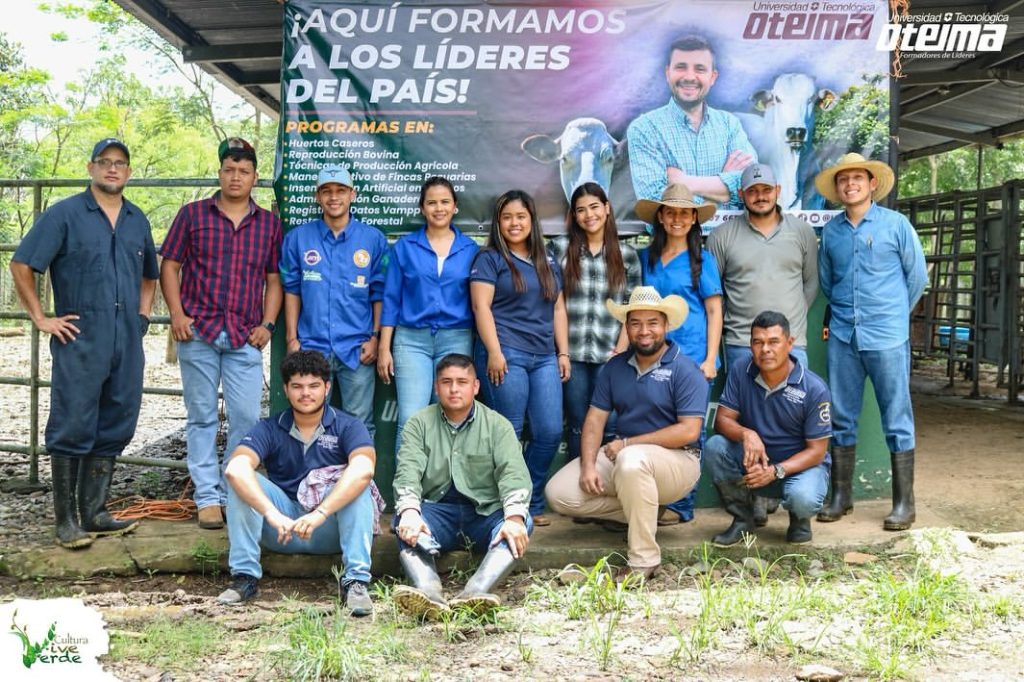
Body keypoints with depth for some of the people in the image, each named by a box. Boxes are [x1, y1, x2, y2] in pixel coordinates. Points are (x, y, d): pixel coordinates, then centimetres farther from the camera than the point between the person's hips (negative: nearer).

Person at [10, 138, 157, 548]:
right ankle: (66, 521, 7)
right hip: (80, 341, -5)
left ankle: (94, 514, 19)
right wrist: (41, 319, -6)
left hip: (128, 344, 5)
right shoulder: (64, 214, -2)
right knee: (72, 430, -2)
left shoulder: (138, 220, 14)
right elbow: (21, 265, -4)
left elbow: (149, 275, 28)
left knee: (113, 430, 9)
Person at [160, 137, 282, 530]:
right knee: (202, 417, 4)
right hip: (198, 333, -1)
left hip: (245, 337, 1)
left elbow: (274, 280, 12)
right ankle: (208, 497, 12)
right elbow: (169, 266, 6)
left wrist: (267, 324, 0)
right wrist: (177, 314, -6)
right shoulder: (193, 214, 6)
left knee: (247, 419, -1)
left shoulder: (269, 224, 11)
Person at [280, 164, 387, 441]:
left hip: (357, 349, -1)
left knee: (360, 424, 4)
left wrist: (376, 337, -2)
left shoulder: (373, 239, 3)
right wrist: (292, 339, 3)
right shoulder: (298, 238, 6)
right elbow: (292, 290, 8)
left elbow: (380, 293, 5)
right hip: (311, 346, 1)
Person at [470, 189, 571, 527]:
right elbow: (481, 306, -5)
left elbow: (558, 309, 20)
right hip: (505, 355, -5)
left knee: (550, 432, -1)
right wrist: (493, 352, -14)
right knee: (509, 433, -5)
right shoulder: (490, 259, 4)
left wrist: (563, 352, 11)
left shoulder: (548, 264, 21)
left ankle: (532, 503, 13)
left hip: (544, 357, 5)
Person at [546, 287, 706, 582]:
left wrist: (627, 443, -18)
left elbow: (689, 431, -19)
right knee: (559, 493, -11)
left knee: (631, 459, -41)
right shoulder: (615, 367, 8)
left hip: (676, 460, -6)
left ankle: (644, 561, -26)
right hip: (619, 456, 6)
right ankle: (642, 513, 3)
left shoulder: (685, 370, -10)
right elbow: (595, 417, 5)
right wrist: (588, 465, -12)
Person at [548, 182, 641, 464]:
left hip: (609, 356, 0)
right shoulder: (560, 248, 5)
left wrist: (620, 350, -3)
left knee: (608, 427, 0)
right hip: (572, 354, 0)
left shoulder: (627, 255, 8)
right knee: (577, 428, 5)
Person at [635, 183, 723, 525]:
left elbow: (714, 310, 2)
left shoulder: (702, 259, 4)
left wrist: (710, 360, -6)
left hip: (692, 357, -3)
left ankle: (681, 506, 9)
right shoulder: (646, 258, 12)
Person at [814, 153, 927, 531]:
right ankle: (840, 496, 18)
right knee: (842, 418, 8)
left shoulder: (895, 224, -1)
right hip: (843, 336, 3)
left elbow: (917, 276, 6)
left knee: (897, 421, 1)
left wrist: (894, 314, 11)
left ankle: (904, 502, 8)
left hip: (887, 338, -3)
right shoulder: (831, 230, 7)